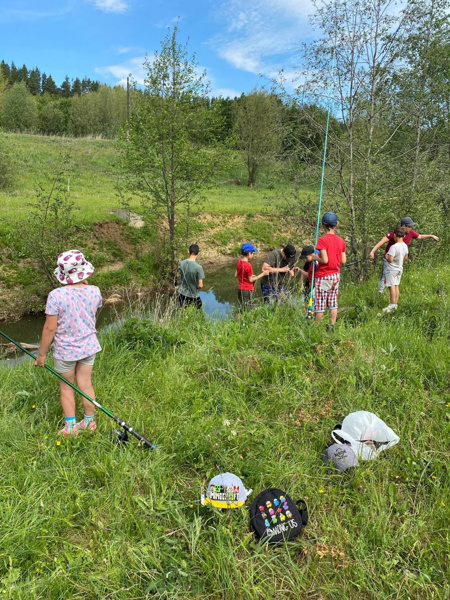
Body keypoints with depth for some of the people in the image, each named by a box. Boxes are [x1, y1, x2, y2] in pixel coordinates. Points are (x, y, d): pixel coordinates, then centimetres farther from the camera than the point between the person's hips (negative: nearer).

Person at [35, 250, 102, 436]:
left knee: (66, 387, 16)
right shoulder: (94, 291, -10)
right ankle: (89, 422, 32)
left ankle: (70, 428, 26)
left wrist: (41, 354, -4)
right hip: (89, 347, 3)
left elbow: (50, 328, -17)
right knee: (85, 384, 17)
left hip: (65, 350, -3)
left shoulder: (56, 295, -22)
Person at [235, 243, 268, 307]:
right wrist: (262, 274, -9)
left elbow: (236, 275, 11)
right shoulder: (248, 265, -21)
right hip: (247, 290, -8)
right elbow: (250, 280, -15)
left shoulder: (239, 262, 2)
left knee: (242, 307, 15)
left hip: (240, 289, 8)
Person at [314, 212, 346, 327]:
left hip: (323, 276, -6)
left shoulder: (322, 240, -14)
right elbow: (343, 261, 4)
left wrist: (315, 257, -3)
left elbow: (324, 260, -20)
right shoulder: (341, 241, 3)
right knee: (333, 303, 10)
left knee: (320, 304, 1)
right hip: (336, 275, 6)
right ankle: (332, 327, 14)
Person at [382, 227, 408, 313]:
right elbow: (405, 257, 15)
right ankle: (395, 304, 17)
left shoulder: (394, 247, -23)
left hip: (392, 269, -8)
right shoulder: (405, 246, 3)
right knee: (396, 286, 13)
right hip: (399, 268, 8)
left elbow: (390, 259, -28)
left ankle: (392, 305, -7)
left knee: (392, 286, -6)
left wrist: (386, 257, -9)